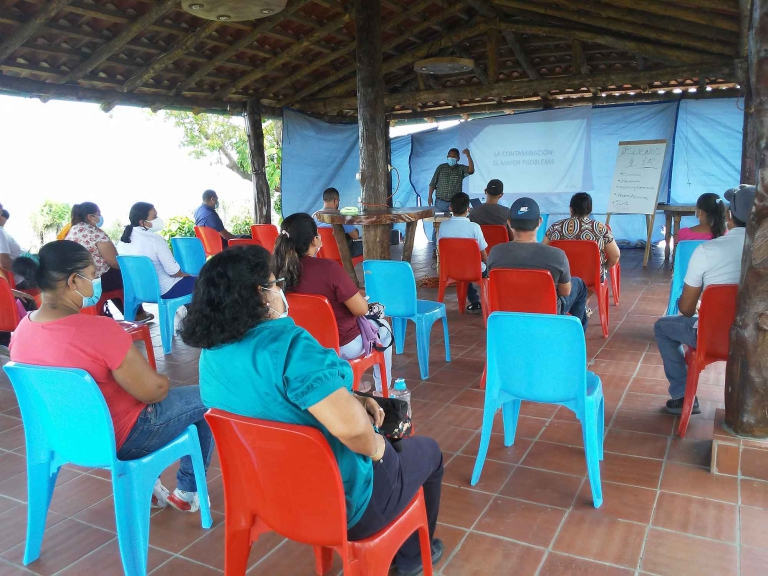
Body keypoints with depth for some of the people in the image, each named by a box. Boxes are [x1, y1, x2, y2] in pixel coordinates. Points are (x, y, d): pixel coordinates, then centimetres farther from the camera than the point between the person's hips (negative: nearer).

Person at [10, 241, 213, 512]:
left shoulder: (22, 330, -7)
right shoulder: (98, 329, -31)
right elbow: (155, 390, -24)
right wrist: (161, 381, 0)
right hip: (115, 439, -7)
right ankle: (188, 492, 24)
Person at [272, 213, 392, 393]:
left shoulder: (278, 269, -15)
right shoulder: (328, 268, -31)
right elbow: (361, 309, -21)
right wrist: (357, 296, -2)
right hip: (342, 346, -6)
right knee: (383, 329, 25)